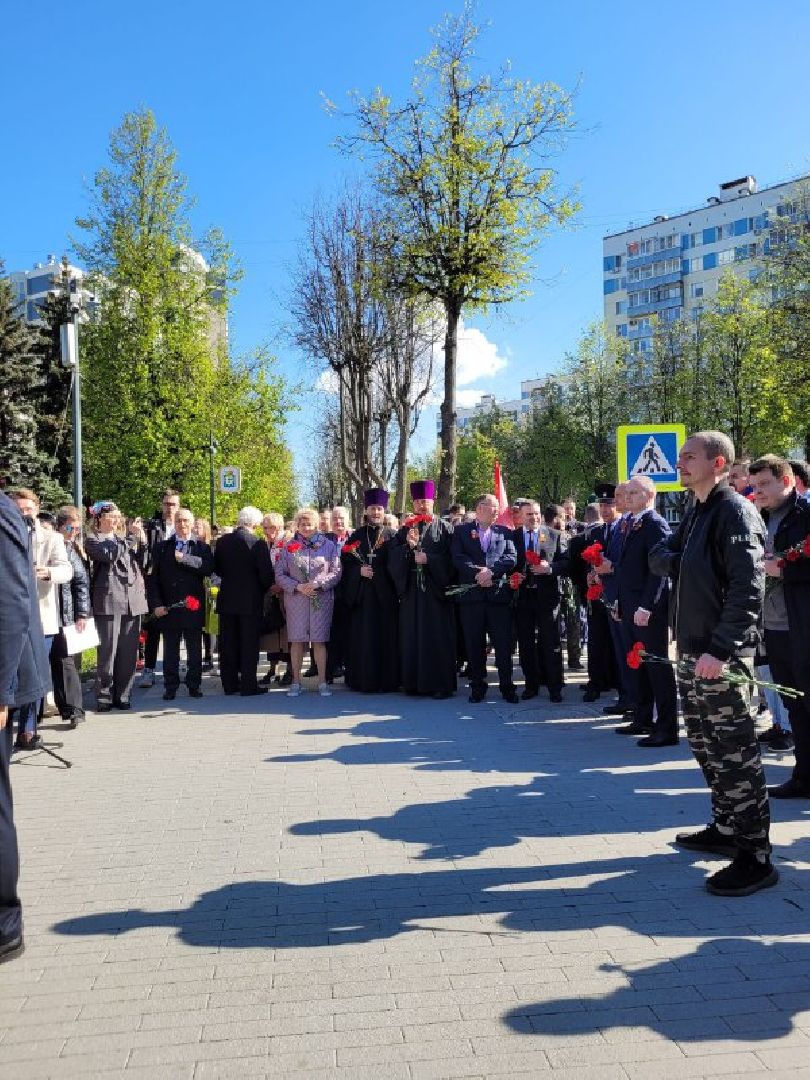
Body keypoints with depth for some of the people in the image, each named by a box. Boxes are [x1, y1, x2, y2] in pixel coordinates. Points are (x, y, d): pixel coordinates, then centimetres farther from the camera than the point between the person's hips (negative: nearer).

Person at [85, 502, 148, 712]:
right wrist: (132, 538, -11)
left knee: (129, 653, 5)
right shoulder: (92, 539, 4)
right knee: (108, 652, -5)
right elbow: (109, 555, -14)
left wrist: (142, 543, 4)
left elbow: (141, 563, 18)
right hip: (109, 601, -5)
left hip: (133, 601, 5)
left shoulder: (124, 538, 21)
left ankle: (123, 695, 12)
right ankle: (104, 697, 3)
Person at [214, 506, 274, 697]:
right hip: (250, 600, -4)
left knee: (228, 644, 10)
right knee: (249, 644, 2)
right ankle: (248, 686, 3)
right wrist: (263, 589, 6)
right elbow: (266, 574, -13)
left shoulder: (222, 541, 0)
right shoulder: (258, 544, -14)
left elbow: (217, 568, 9)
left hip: (226, 599, 4)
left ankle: (229, 684, 16)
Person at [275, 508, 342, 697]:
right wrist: (297, 587, -10)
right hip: (296, 600, 1)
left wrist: (317, 584, -12)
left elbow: (336, 573, 1)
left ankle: (322, 681, 7)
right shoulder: (289, 546, 7)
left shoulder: (329, 545, 5)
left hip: (321, 600, -1)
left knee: (319, 641, 0)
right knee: (297, 641, 2)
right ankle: (296, 681, 10)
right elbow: (280, 574, 4)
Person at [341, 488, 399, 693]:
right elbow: (345, 561, 6)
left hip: (384, 594, -1)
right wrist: (359, 571, -11)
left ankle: (386, 680, 6)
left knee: (385, 637, -1)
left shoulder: (390, 536, 6)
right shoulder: (357, 535, 10)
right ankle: (364, 681, 7)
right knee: (363, 637, 1)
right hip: (361, 593, 1)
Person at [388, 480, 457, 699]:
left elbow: (450, 557, -5)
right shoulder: (405, 528, 13)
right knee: (412, 636, 3)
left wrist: (429, 558, -15)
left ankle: (442, 684, 2)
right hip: (411, 589, 3)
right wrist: (408, 545, -14)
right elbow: (393, 556, 3)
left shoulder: (444, 528, 5)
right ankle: (414, 682, 10)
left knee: (438, 637, -3)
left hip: (436, 589, -3)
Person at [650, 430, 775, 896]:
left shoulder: (735, 510, -12)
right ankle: (725, 830, 31)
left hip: (721, 655, -9)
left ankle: (755, 857, 3)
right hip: (692, 650, 9)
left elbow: (747, 588, -20)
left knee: (736, 753, -5)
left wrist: (719, 649, -25)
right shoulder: (697, 512, 16)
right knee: (706, 747, 17)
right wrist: (681, 563, -4)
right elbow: (659, 556, 19)